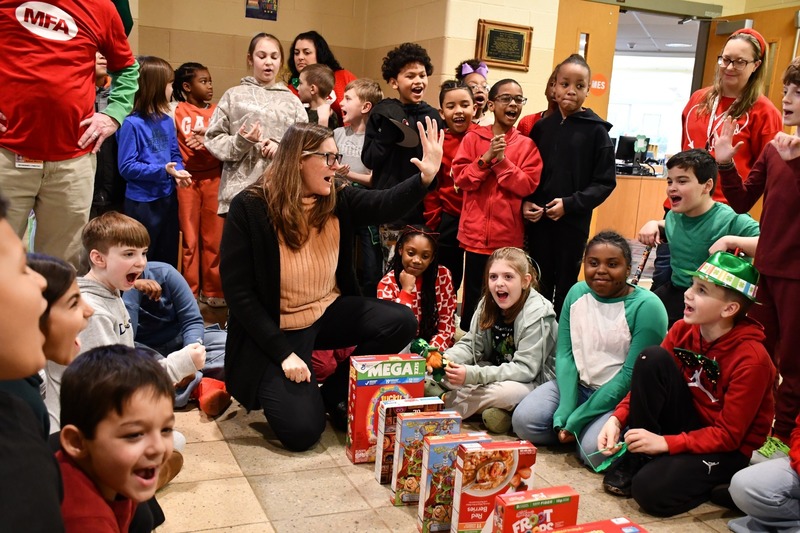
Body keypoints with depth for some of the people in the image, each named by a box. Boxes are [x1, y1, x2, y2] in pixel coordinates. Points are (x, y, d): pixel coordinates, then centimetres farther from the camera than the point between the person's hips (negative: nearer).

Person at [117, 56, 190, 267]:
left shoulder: (167, 120, 5)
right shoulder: (132, 124, -14)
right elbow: (127, 167, -17)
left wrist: (178, 172, -9)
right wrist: (163, 170, -23)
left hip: (168, 198, 6)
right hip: (142, 202, -6)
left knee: (169, 258, 16)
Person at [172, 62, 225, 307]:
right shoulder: (177, 111, 2)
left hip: (214, 178, 2)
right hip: (188, 179, -2)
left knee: (214, 237, 4)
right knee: (189, 238, 5)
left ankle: (213, 290, 15)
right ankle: (190, 290, 15)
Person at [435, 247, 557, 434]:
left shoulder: (537, 316, -21)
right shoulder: (488, 304, -3)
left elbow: (525, 369, -26)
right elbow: (470, 344, 2)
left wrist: (472, 375, -33)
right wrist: (446, 359, -21)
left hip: (532, 382, -5)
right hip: (496, 373, 6)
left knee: (508, 392, -37)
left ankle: (445, 401, -17)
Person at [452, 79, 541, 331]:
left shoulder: (527, 145, 4)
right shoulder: (473, 138, 4)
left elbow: (527, 186, -6)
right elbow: (459, 178, -3)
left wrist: (501, 160, -14)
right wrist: (486, 157, -14)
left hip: (509, 235, 0)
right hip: (477, 232, 0)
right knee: (473, 294, 6)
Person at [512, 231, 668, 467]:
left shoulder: (647, 307, -14)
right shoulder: (577, 293, 2)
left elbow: (631, 376, -18)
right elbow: (564, 355, -1)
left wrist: (576, 419, -20)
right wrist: (564, 414, -16)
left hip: (623, 397, -5)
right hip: (578, 386, 5)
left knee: (595, 449, -29)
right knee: (524, 420, -16)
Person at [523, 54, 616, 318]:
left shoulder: (596, 130, -3)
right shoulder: (542, 126, 6)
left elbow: (605, 182, -6)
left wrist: (570, 204, -15)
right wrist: (526, 202, -6)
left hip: (573, 223, -3)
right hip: (537, 221, 3)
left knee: (565, 288, 9)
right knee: (538, 287, 11)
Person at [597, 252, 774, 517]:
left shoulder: (751, 359, -23)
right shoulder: (683, 330, -7)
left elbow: (728, 435, -21)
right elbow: (648, 380, -2)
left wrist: (665, 443, -28)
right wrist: (617, 419, -19)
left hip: (729, 448, -5)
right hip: (690, 424, 6)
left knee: (651, 490, -29)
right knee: (652, 358, -21)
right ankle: (636, 459, -9)